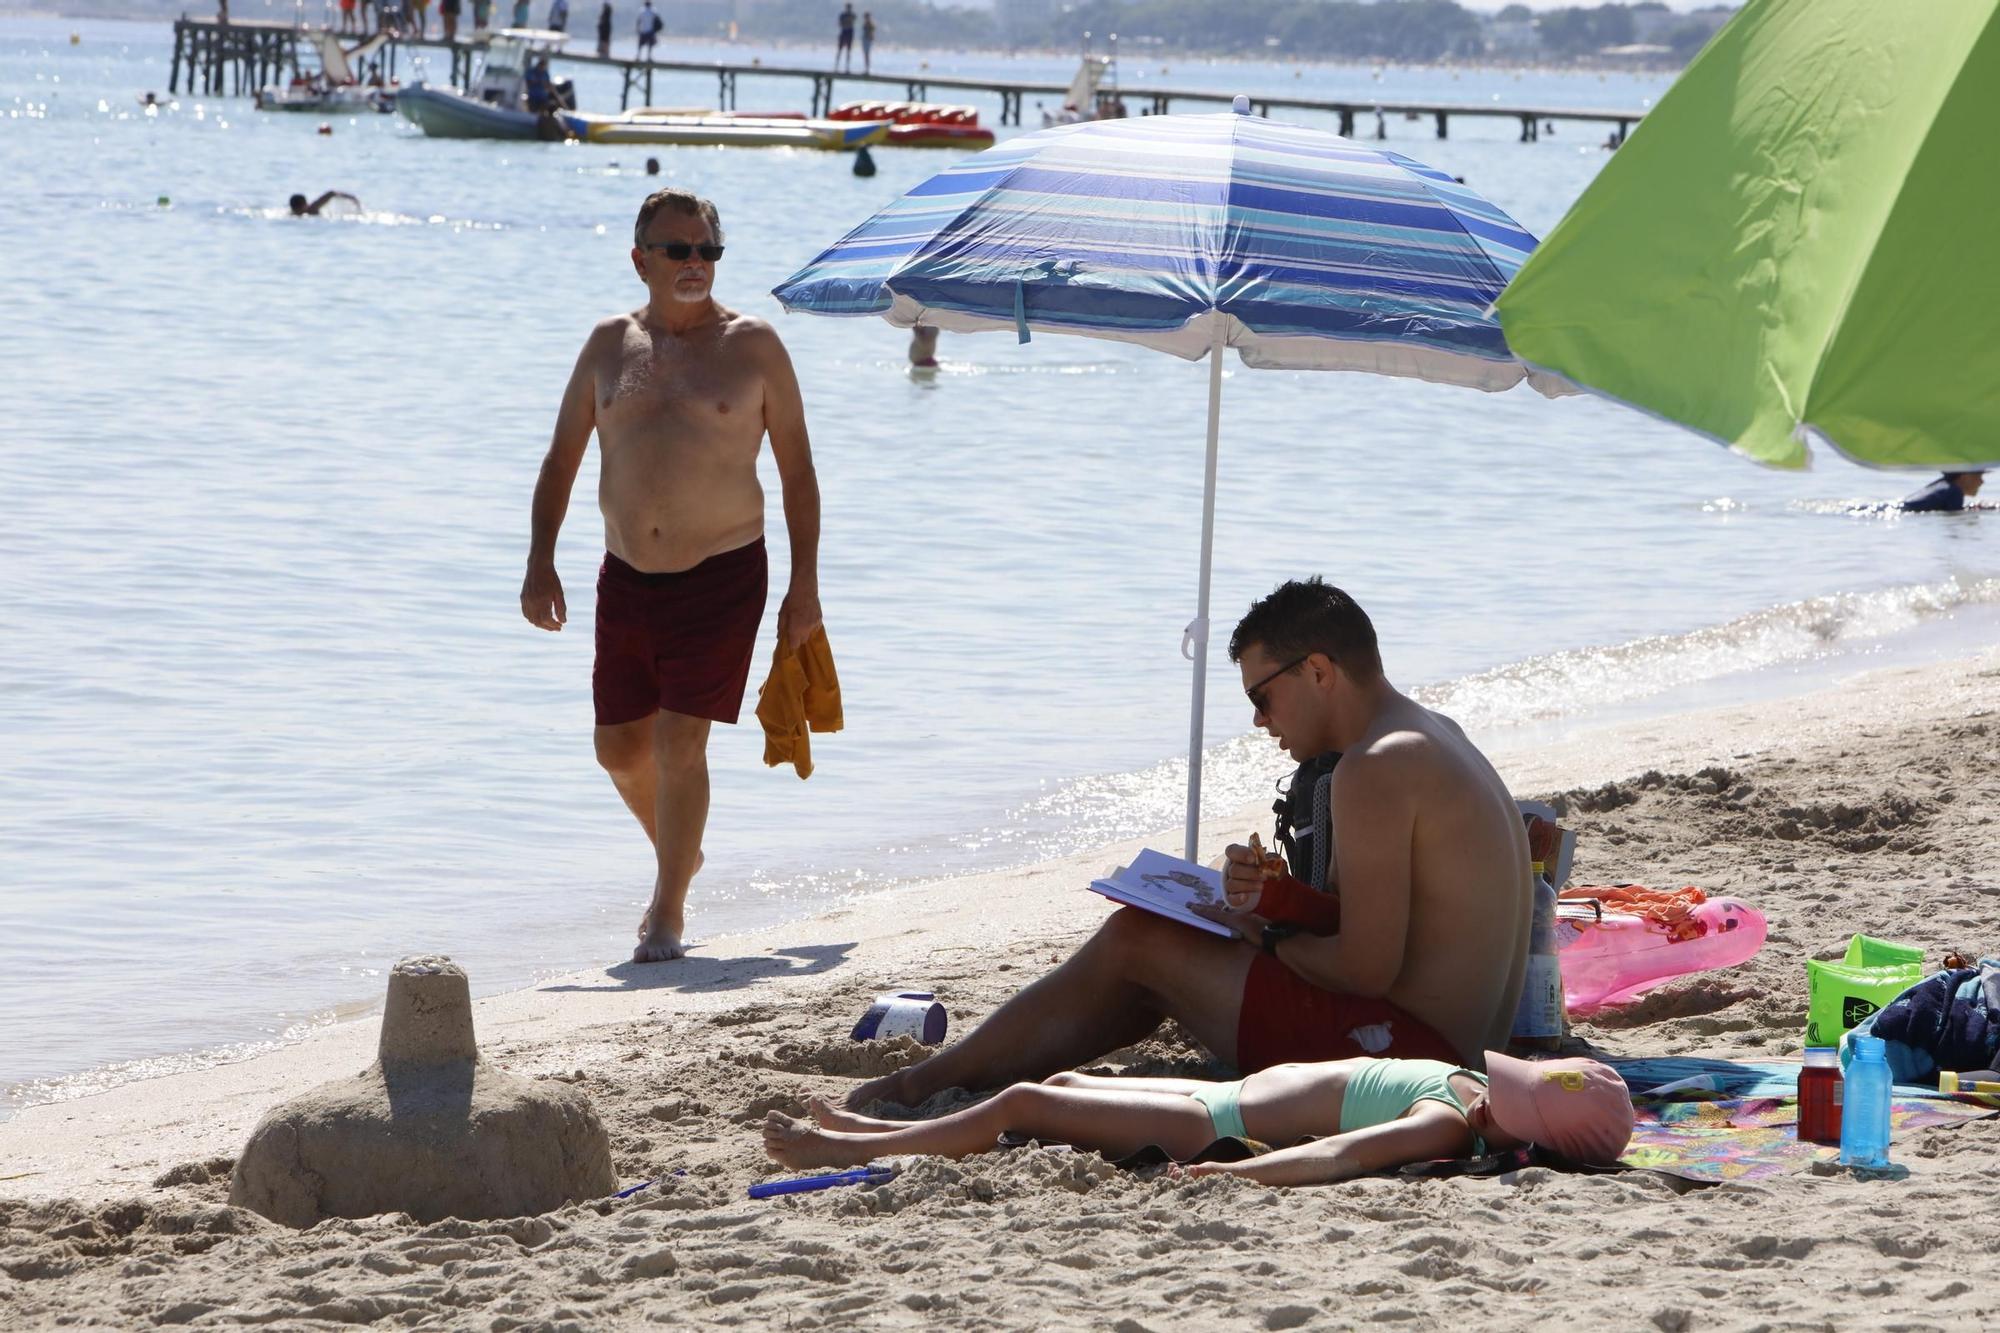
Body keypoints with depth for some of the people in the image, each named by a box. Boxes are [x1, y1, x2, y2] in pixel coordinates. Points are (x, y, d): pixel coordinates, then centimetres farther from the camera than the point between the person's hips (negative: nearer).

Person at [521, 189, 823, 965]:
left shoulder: (753, 347, -3)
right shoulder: (610, 347, 6)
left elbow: (797, 470, 2)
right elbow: (561, 461, 10)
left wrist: (804, 585, -2)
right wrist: (540, 562, -2)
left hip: (721, 576, -4)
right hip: (626, 579, 4)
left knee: (680, 741, -11)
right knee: (620, 746, 10)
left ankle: (669, 913, 0)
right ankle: (680, 852, 39)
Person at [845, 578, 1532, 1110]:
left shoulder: (1377, 768, -18)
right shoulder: (1434, 738, 16)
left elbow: (1368, 967, -23)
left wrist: (1266, 936, -5)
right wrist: (1271, 899, 2)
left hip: (1404, 1047, -11)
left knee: (1134, 943, -1)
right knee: (1163, 952, 21)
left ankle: (931, 1080, 10)